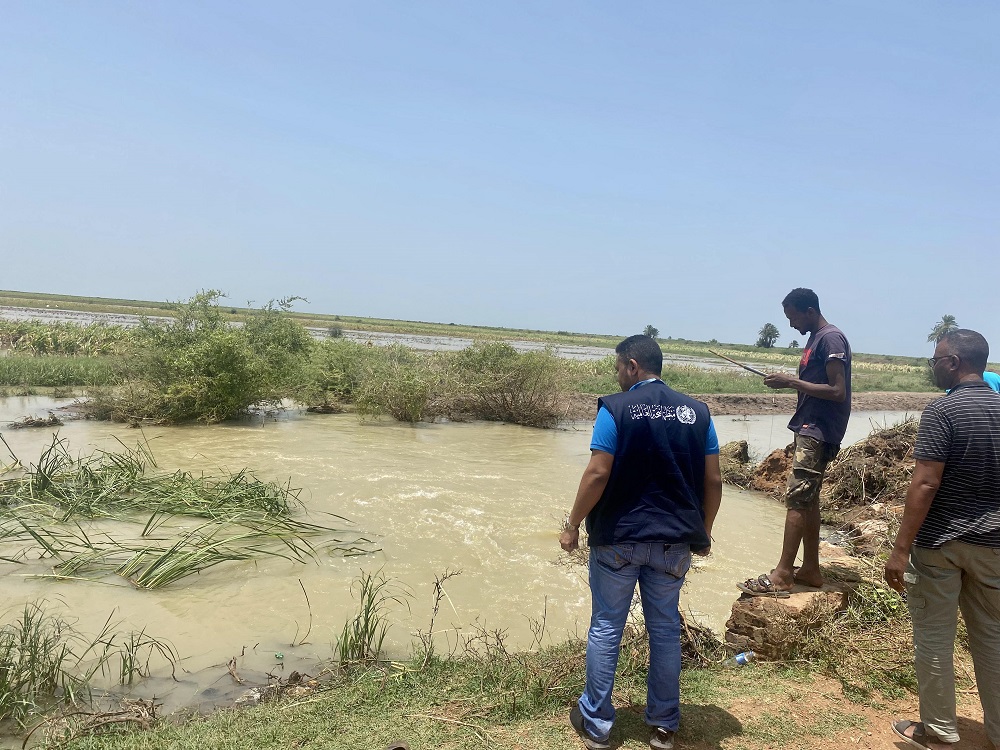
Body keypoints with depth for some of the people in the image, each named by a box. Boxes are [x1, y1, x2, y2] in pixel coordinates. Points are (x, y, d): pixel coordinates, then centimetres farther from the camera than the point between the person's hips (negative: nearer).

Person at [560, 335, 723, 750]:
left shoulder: (616, 408, -11)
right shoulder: (697, 411, 3)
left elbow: (598, 474, -16)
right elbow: (713, 480, 3)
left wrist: (573, 525, -5)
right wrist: (703, 531, 15)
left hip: (618, 537, -4)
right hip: (673, 540, 4)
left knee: (606, 627, 9)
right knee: (665, 629, 15)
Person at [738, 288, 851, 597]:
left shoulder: (831, 338, -14)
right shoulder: (816, 338, 16)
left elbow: (838, 392, -20)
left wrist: (791, 382, -18)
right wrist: (788, 382, 9)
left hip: (819, 432, -10)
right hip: (810, 429, 10)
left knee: (796, 498, -11)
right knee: (808, 499, 12)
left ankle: (782, 576, -10)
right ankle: (810, 570, 19)